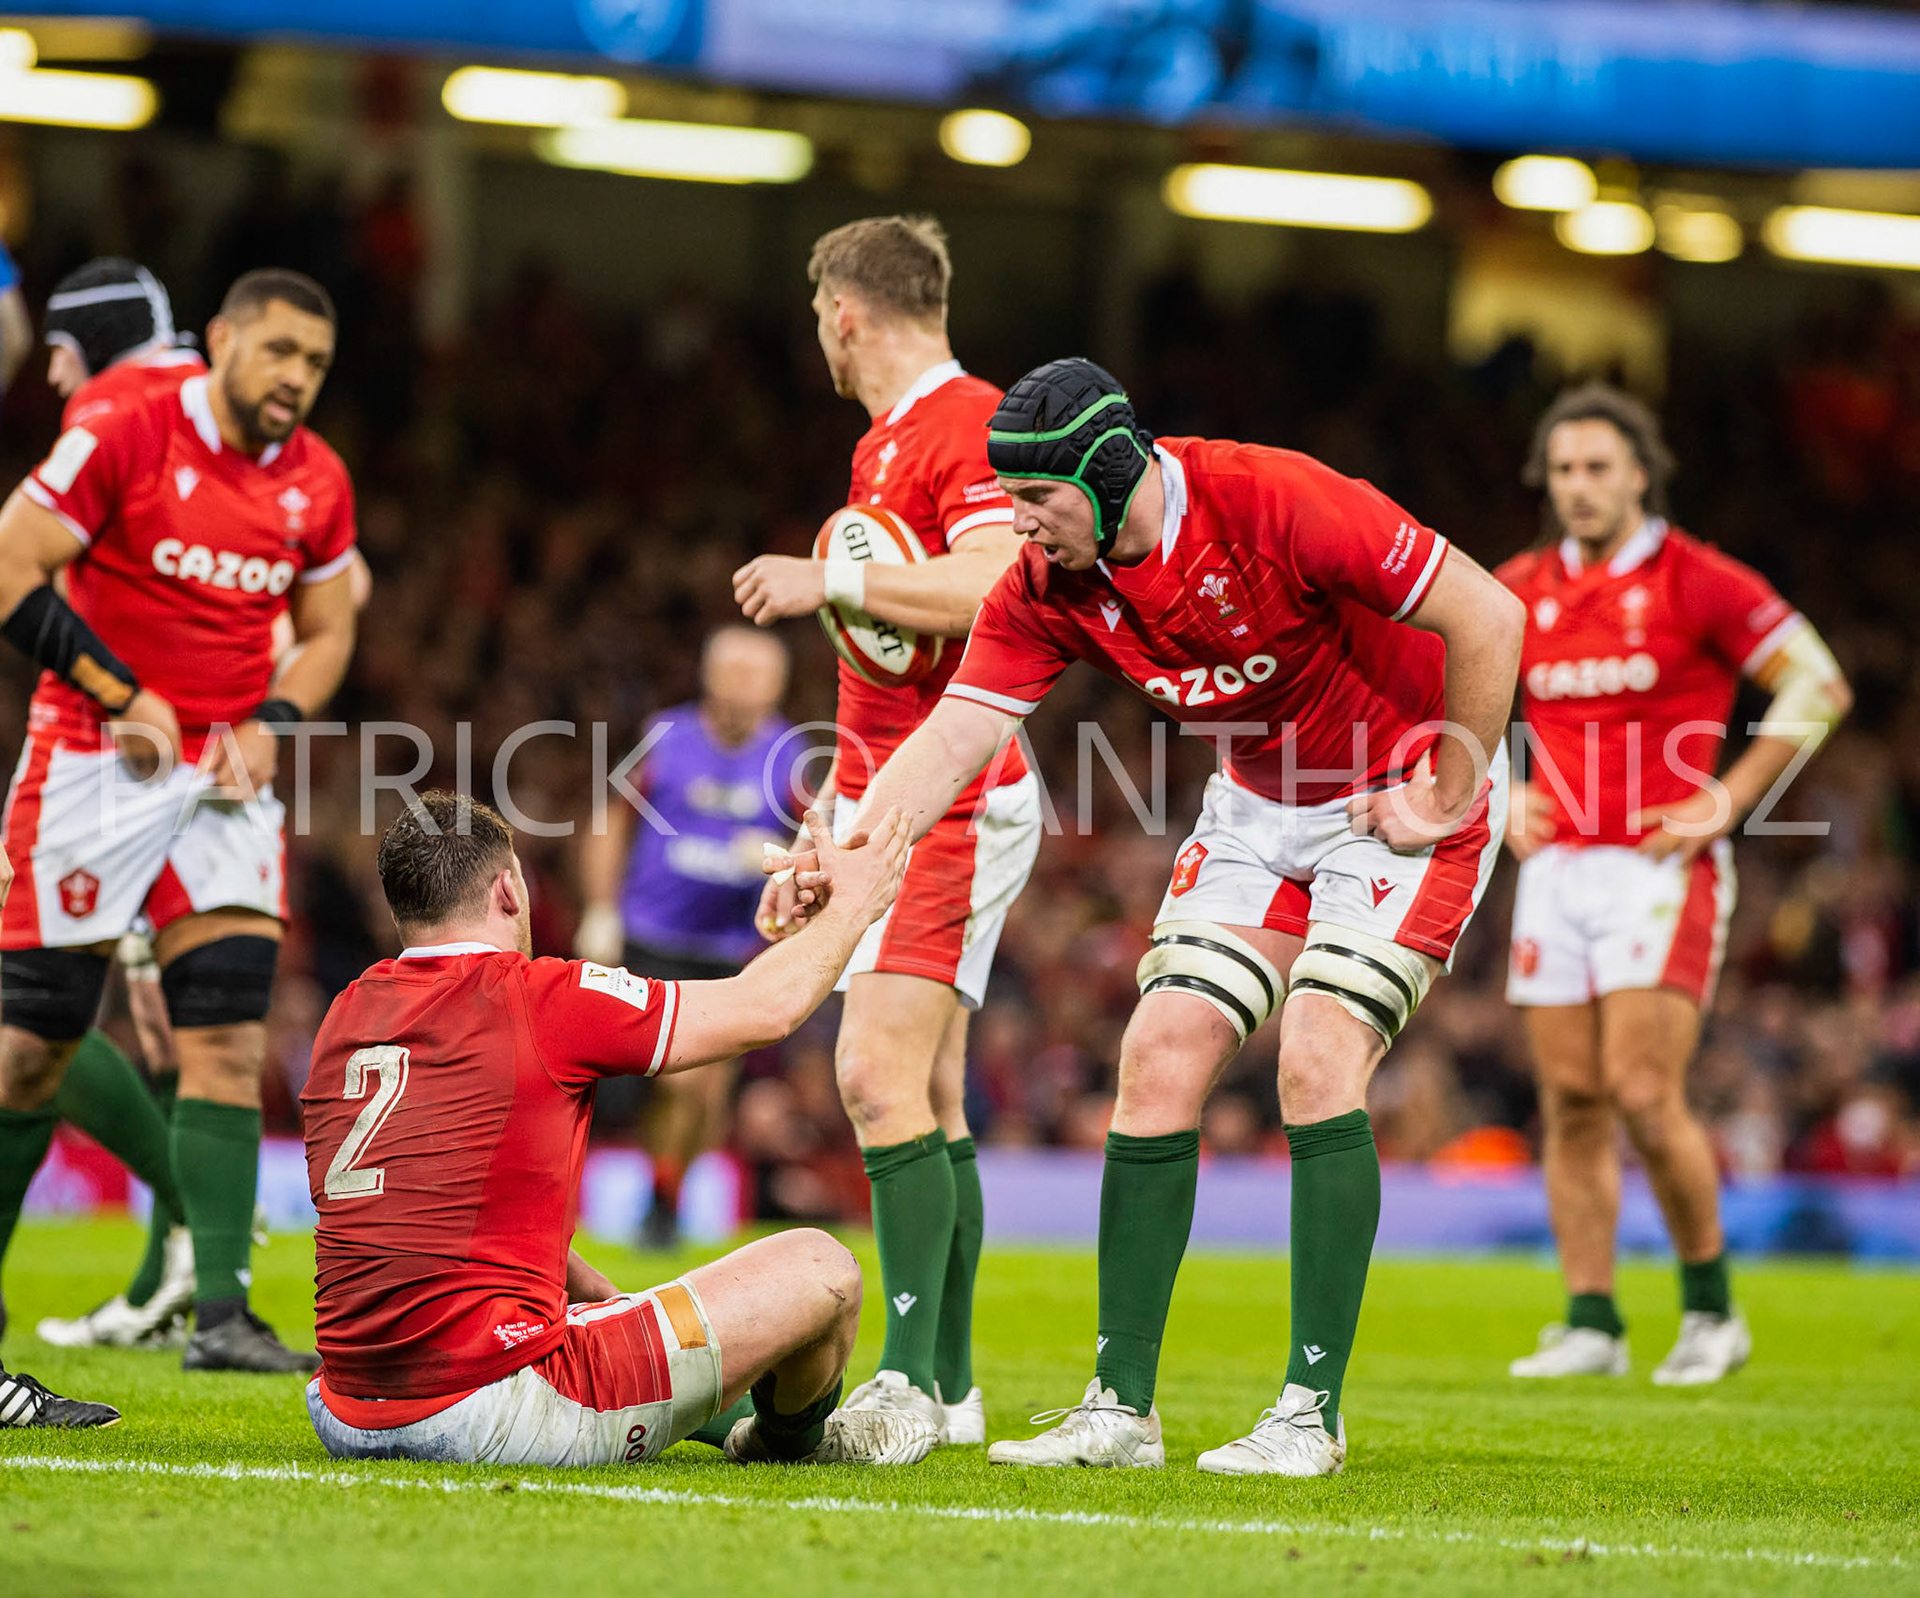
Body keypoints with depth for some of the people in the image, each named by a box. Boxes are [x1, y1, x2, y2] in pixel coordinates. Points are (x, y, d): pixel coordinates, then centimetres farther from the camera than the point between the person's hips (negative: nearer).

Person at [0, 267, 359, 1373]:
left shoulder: (319, 484, 6)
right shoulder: (124, 438, -10)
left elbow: (328, 631, 17)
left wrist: (270, 726, -1)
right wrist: (121, 694, -14)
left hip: (226, 777, 4)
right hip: (94, 764, -4)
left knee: (229, 1042, -8)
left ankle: (222, 1314, -10)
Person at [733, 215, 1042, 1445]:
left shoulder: (969, 423, -11)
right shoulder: (886, 444, 19)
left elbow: (996, 587, -28)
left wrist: (829, 580, -17)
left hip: (954, 806, -10)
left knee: (882, 1075, -18)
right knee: (928, 1101, 8)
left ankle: (912, 1380, -20)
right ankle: (950, 1385, 10)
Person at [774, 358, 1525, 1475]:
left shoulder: (1274, 502, -30)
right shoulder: (1049, 587, -11)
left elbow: (1488, 616, -27)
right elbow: (954, 736, -14)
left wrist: (1445, 805, -18)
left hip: (1402, 793, -6)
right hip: (1259, 804, 6)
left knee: (1319, 1066, -19)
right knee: (1162, 1057, -5)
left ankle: (1314, 1411, -11)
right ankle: (1121, 1405, 1)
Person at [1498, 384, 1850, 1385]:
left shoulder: (1697, 581, -5)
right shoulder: (1519, 590, 9)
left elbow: (1816, 686, -3)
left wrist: (1727, 802, -7)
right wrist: (1503, 796, 10)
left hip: (1660, 867, -5)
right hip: (1557, 867, 5)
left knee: (1645, 1096, -13)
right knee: (1572, 1103, 1)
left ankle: (1710, 1304, 5)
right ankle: (1591, 1326, 7)